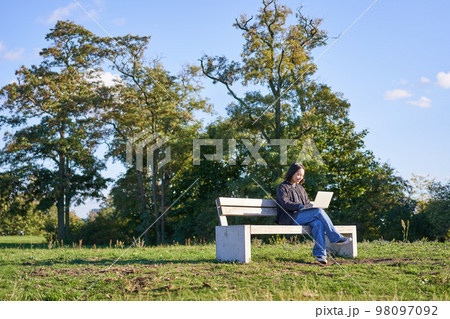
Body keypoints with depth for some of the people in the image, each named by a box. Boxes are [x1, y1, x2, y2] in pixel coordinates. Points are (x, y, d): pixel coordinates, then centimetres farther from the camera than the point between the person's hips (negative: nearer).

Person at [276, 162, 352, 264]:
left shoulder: (300, 188, 28)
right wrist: (301, 206, -21)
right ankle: (337, 238, -21)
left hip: (301, 217, 6)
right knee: (319, 212, -26)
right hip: (289, 218, -6)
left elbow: (307, 202, 24)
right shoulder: (282, 187, 6)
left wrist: (313, 207, -1)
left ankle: (320, 253, -36)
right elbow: (285, 203, -10)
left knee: (318, 223, -29)